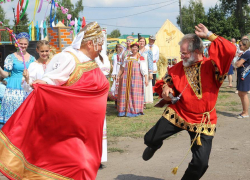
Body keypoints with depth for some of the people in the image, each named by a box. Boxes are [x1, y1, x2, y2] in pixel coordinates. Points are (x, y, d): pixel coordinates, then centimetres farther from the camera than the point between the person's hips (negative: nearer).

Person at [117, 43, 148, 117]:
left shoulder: (140, 58, 1)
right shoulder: (127, 57, 17)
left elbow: (144, 69, -8)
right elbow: (122, 67, 21)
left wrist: (146, 78, -17)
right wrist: (119, 75, 16)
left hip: (136, 77, -5)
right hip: (126, 77, 5)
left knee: (135, 93, -5)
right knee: (125, 93, 3)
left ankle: (134, 111, 2)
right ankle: (125, 110, 10)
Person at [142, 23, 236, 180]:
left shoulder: (211, 66, -16)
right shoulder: (179, 67, -1)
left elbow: (230, 51, -32)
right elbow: (168, 79, 18)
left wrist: (209, 35, -27)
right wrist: (166, 88, -6)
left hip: (202, 122, -3)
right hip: (177, 114, 4)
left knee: (201, 163, -6)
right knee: (150, 139, 7)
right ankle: (155, 146, 47)